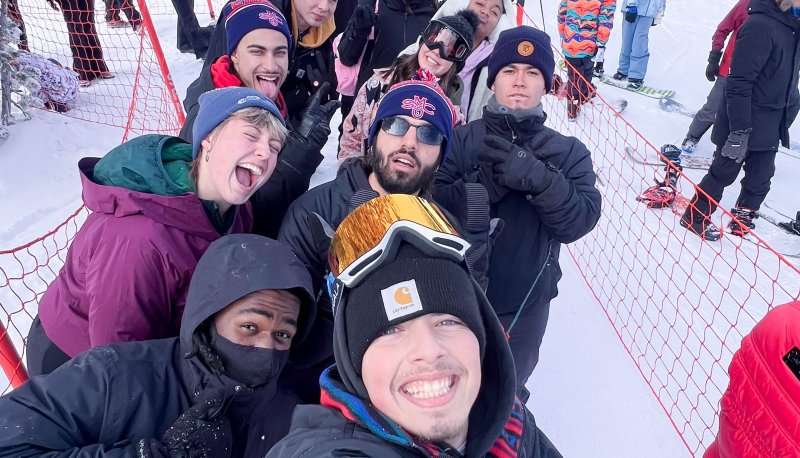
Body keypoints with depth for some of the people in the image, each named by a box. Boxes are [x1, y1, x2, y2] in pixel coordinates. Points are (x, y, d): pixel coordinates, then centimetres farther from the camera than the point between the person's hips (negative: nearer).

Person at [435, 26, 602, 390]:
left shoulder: (569, 152, -2)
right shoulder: (461, 139, -6)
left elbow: (579, 221, -14)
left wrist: (536, 177, -28)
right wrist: (484, 182, -30)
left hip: (524, 304, 1)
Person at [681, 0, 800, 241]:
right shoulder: (760, 26, -22)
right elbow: (739, 83, -24)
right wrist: (740, 130, -25)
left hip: (769, 126, 8)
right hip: (742, 124, -8)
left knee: (760, 179, 14)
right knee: (724, 172, 7)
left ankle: (741, 221, 32)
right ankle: (696, 217, 25)